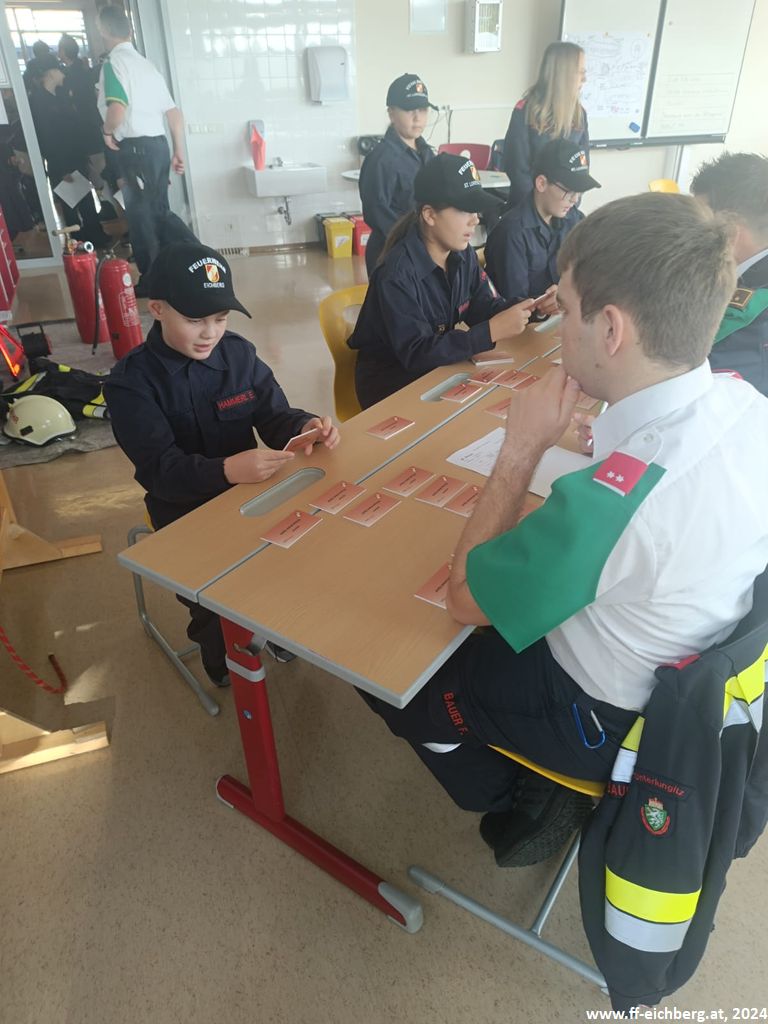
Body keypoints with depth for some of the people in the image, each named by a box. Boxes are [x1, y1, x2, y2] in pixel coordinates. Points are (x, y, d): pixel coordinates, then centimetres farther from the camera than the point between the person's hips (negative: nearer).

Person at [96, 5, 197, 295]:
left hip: (136, 148, -7)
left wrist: (108, 132, -5)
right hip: (157, 144, 8)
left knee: (140, 216, 2)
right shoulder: (145, 64, 16)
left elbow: (117, 110, -24)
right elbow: (174, 113, 14)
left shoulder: (113, 62, -9)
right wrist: (178, 152, 18)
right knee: (159, 211, 15)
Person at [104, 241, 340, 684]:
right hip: (184, 510, -3)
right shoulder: (131, 382, -13)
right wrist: (226, 470, -43)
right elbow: (159, 469, -24)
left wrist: (306, 425, -26)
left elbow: (275, 418, -2)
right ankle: (225, 656, 14)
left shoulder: (239, 353, -1)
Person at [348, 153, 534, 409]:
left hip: (435, 369, 7)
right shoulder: (397, 275, -26)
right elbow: (417, 354, -31)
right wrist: (492, 331, -36)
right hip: (389, 384, -7)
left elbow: (485, 308, 1)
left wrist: (530, 308, -19)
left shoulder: (462, 254, -1)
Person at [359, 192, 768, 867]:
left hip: (608, 718, -7)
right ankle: (540, 784, 28)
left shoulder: (611, 498, -39)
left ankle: (520, 806, 22)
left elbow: (464, 598, -23)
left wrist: (521, 451, -22)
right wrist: (588, 439, -8)